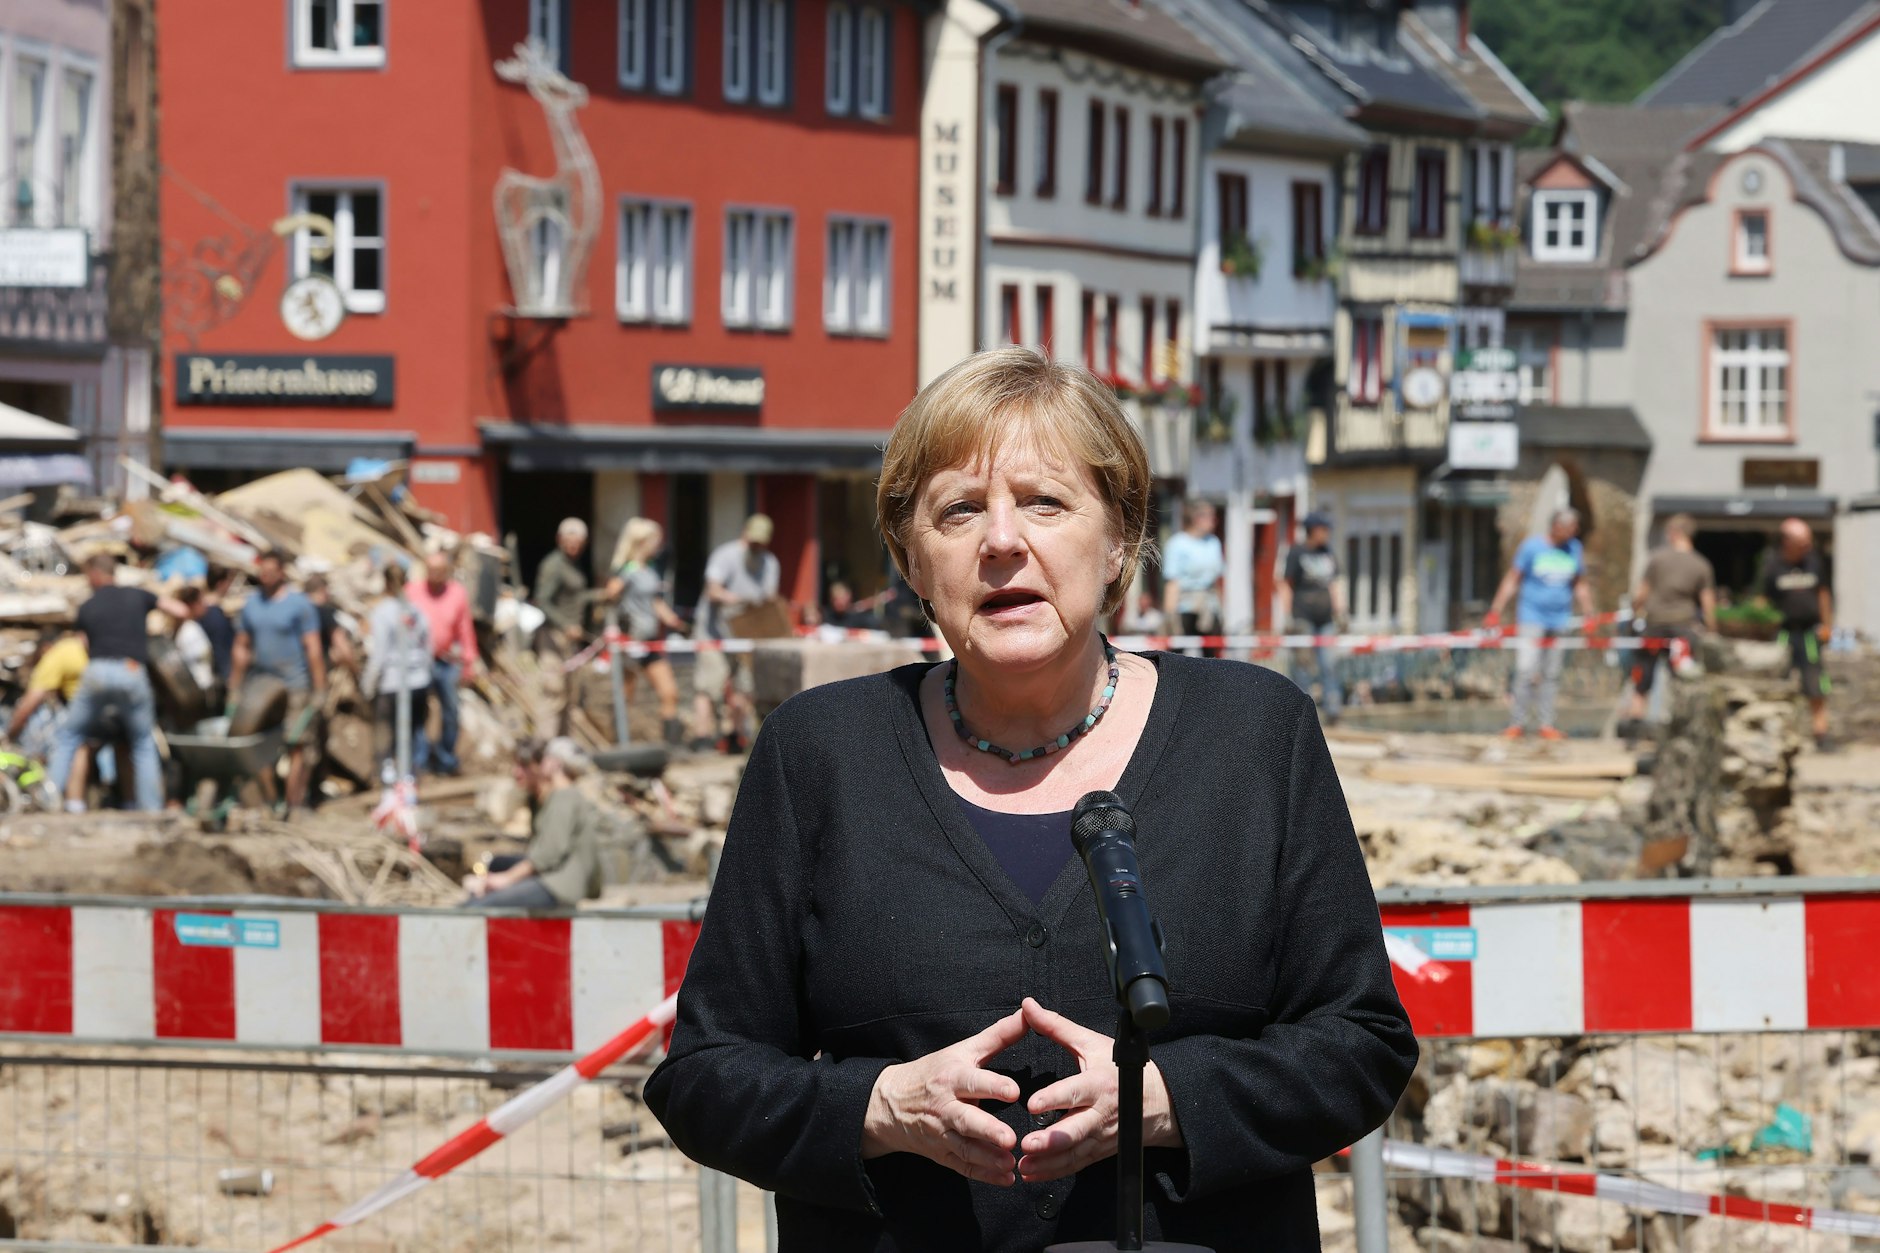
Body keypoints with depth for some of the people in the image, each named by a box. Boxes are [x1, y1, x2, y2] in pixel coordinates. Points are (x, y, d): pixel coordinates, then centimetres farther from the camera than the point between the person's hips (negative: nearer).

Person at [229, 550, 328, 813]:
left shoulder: (299, 604, -2)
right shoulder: (251, 604, 12)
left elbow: (313, 648, -4)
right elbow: (241, 648, 17)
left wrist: (319, 690, -9)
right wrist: (235, 690, 14)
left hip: (294, 685, -4)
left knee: (297, 747, -6)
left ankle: (294, 805, -5)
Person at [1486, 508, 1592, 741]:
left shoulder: (1575, 550, 10)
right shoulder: (1531, 547, -3)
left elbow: (1580, 586, 21)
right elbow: (1512, 580, -1)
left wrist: (1588, 615, 14)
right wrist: (1495, 612, -6)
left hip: (1560, 622, 4)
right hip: (1531, 619, -4)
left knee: (1551, 675, 5)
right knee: (1526, 671, -13)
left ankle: (1547, 724, 8)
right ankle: (1518, 723, -7)